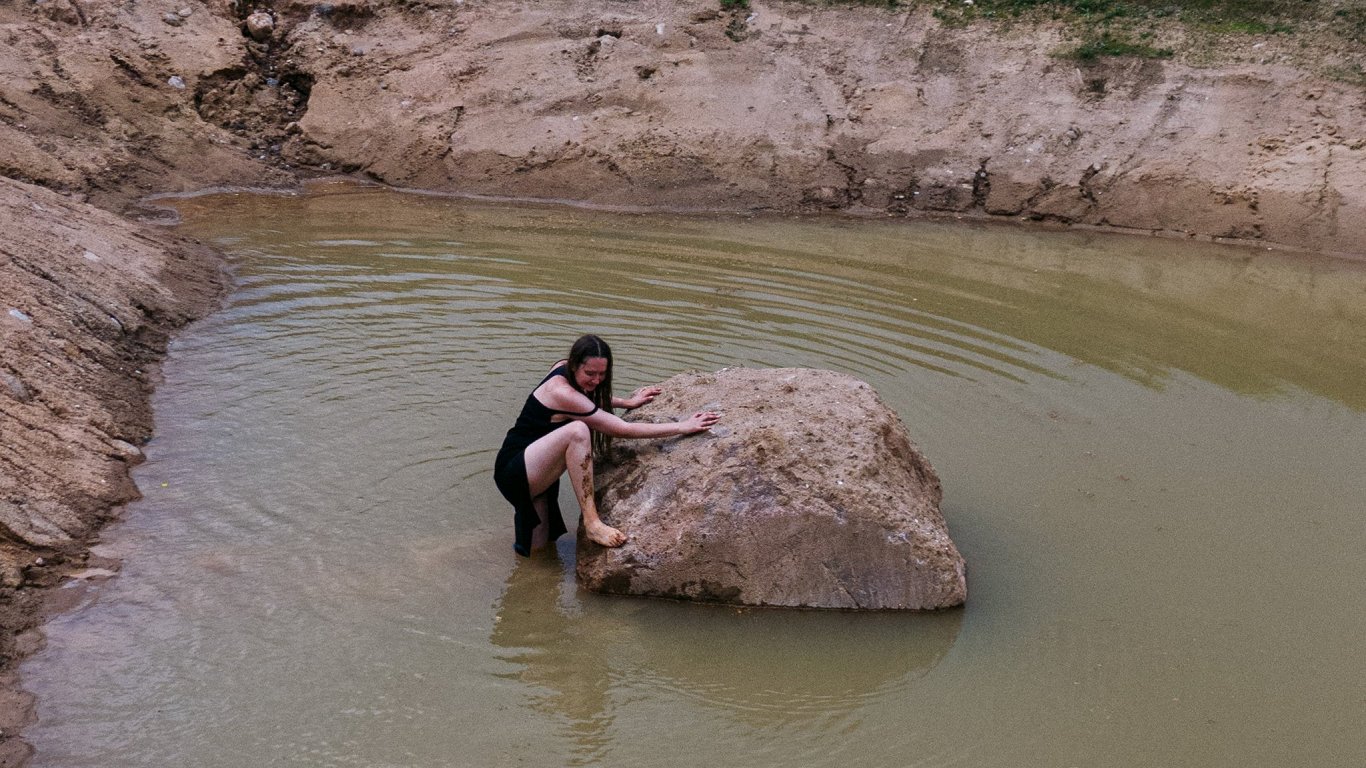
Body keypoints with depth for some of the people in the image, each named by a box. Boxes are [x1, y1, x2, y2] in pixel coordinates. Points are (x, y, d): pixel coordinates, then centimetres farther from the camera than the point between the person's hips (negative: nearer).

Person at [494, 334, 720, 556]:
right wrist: (682, 427, -22)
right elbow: (622, 429, -24)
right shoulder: (562, 392, -25)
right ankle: (591, 522, -32)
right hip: (514, 470, -10)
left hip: (534, 472, 10)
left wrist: (627, 402, 17)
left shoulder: (564, 369, 0)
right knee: (577, 431, -35)